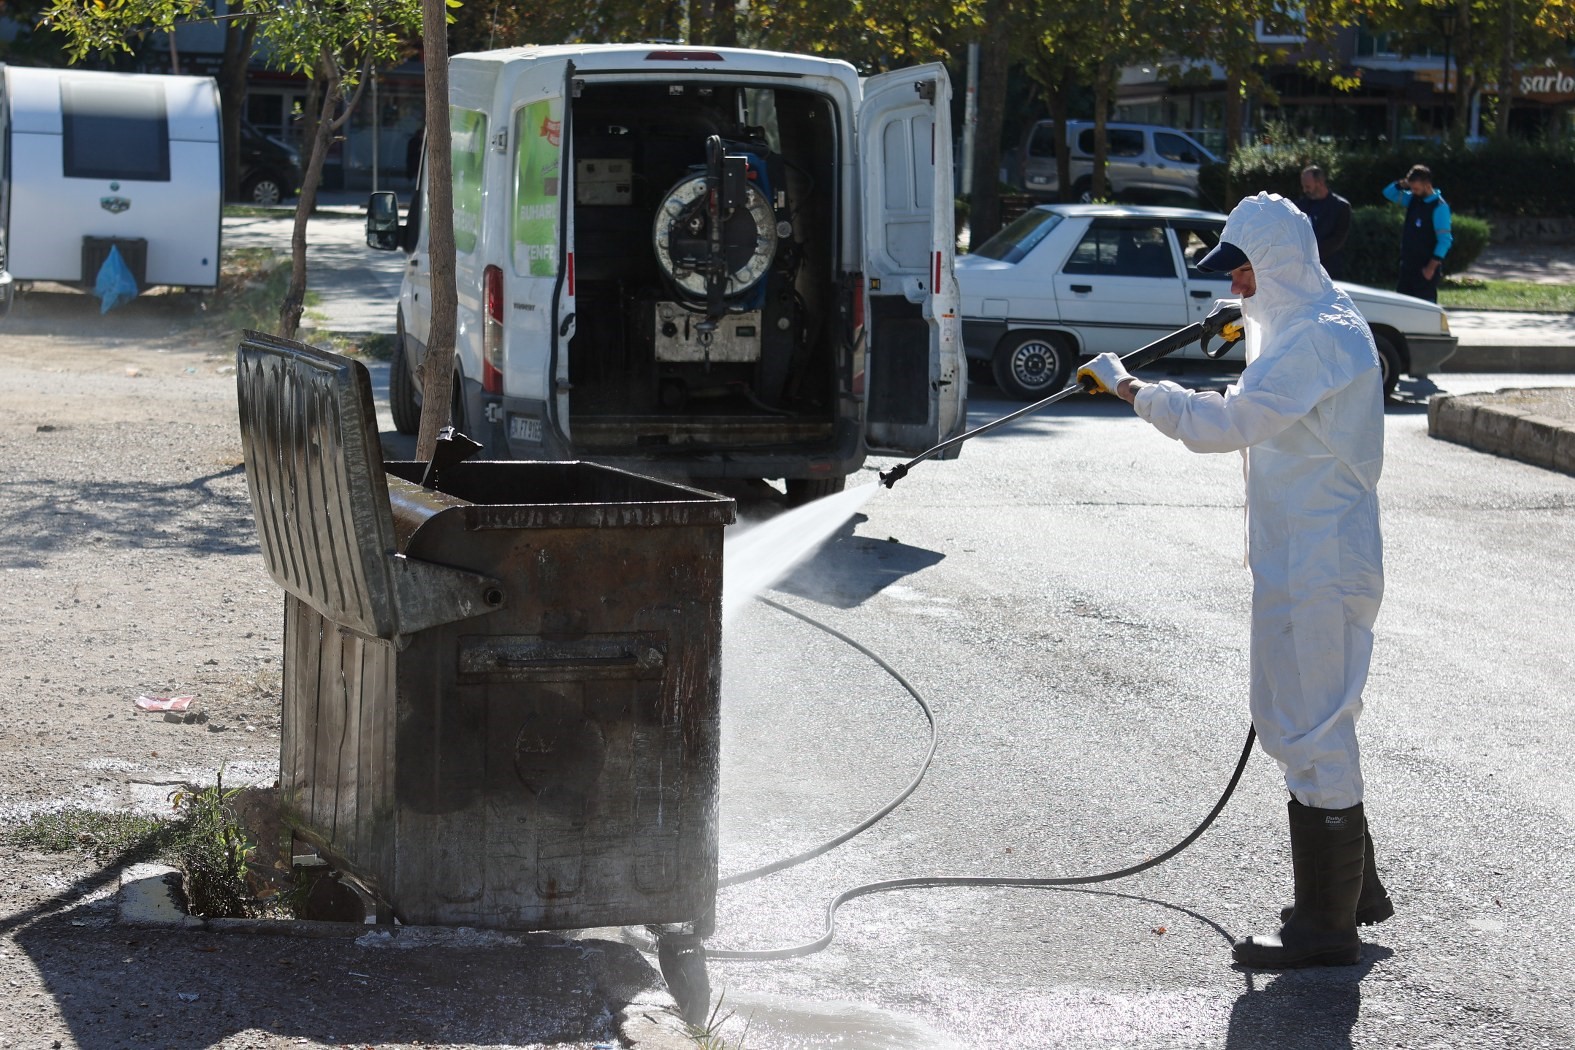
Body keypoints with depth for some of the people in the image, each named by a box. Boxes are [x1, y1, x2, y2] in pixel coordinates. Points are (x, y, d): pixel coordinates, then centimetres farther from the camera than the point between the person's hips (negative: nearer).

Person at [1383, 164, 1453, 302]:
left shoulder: (1439, 207, -15)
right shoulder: (1413, 199, 8)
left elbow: (1444, 240, -17)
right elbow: (1388, 192, 18)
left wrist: (1432, 266, -20)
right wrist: (1402, 184, -3)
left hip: (1426, 267, -8)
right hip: (1408, 265, 8)